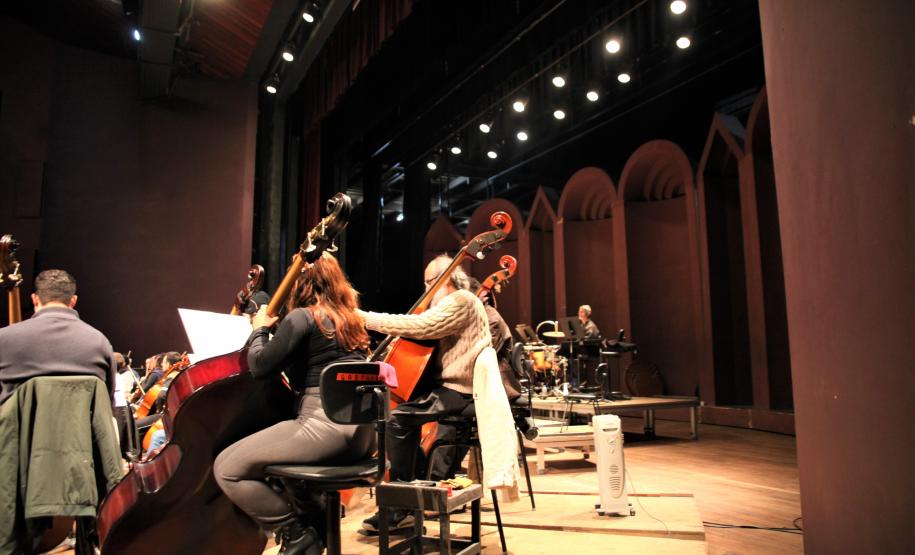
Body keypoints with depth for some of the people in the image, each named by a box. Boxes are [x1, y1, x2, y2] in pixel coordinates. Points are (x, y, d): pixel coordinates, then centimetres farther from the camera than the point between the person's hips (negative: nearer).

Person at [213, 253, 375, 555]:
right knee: (280, 459, 34)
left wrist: (260, 329, 10)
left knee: (227, 468, -2)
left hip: (325, 423, -9)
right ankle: (316, 526, 22)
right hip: (361, 431, 9)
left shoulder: (302, 316, -3)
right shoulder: (351, 321, 19)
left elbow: (260, 366, -8)